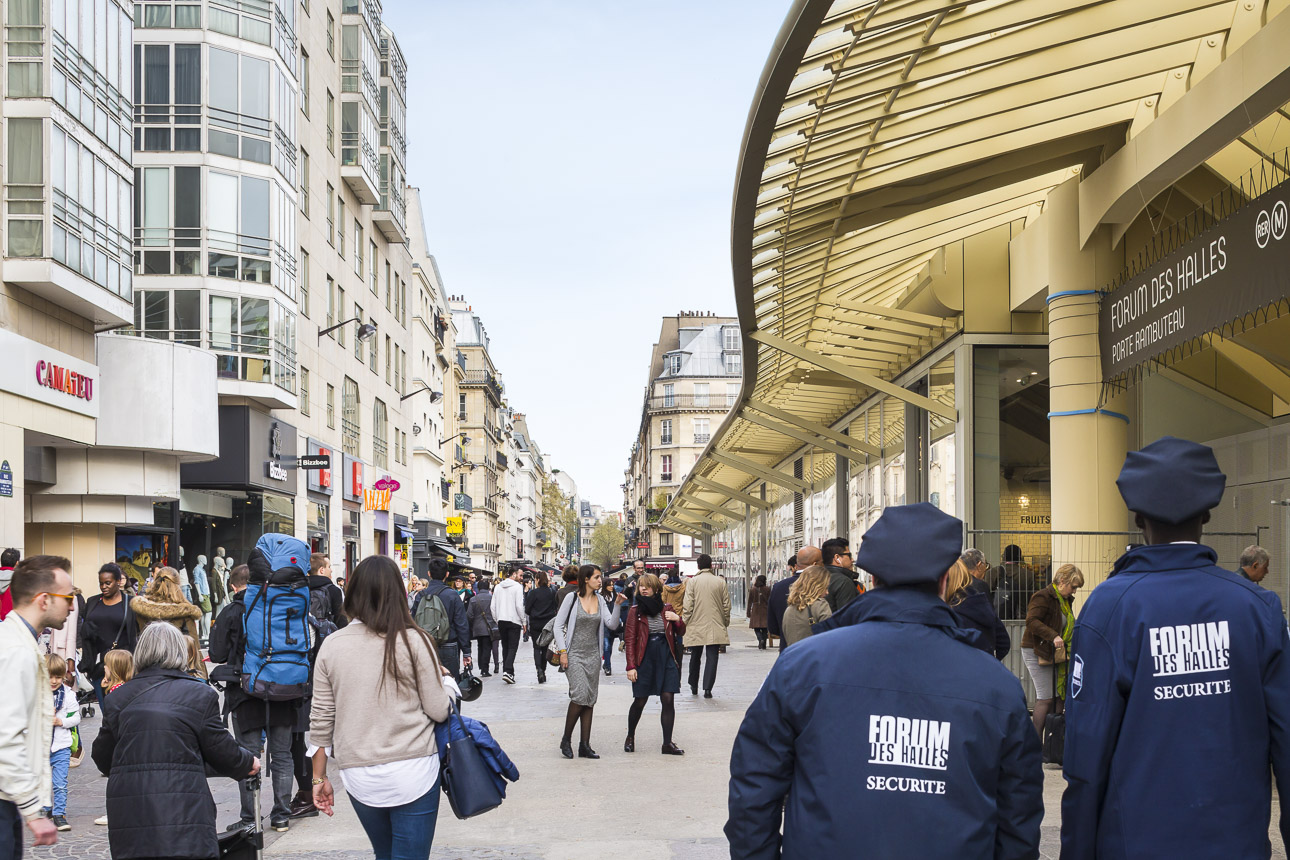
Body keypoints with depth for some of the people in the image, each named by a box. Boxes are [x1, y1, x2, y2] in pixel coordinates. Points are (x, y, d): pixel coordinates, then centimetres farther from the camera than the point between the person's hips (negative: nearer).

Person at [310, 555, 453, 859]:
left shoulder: (331, 646, 0)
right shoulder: (413, 642, -9)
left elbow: (321, 720, 4)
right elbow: (439, 711, -6)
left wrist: (319, 777, 14)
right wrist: (442, 679, 15)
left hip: (358, 776, 3)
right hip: (413, 773, -3)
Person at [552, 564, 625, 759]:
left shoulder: (600, 600, 9)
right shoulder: (572, 598, -5)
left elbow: (612, 624, 2)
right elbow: (558, 625, -3)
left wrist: (617, 605, -12)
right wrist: (562, 651, -9)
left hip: (593, 655, 5)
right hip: (574, 654, -5)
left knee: (590, 699, 3)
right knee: (580, 695, -18)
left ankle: (584, 745, 8)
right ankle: (566, 740, -2)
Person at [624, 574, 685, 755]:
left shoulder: (667, 609, 9)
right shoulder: (635, 611, 2)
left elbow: (681, 632, 16)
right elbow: (630, 640, -1)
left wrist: (677, 619, -6)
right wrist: (631, 666, -8)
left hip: (666, 659, 2)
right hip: (644, 659, -2)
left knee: (668, 700, -5)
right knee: (640, 701, 3)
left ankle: (667, 743, 1)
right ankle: (630, 737, 26)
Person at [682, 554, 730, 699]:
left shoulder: (692, 581, -4)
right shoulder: (720, 582, 1)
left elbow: (688, 606, -6)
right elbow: (726, 605, 5)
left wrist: (685, 624, 3)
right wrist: (726, 623, 17)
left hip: (696, 626, 0)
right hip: (715, 627, 0)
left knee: (695, 657, 15)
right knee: (712, 657, -1)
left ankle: (694, 687, 26)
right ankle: (708, 689, -9)